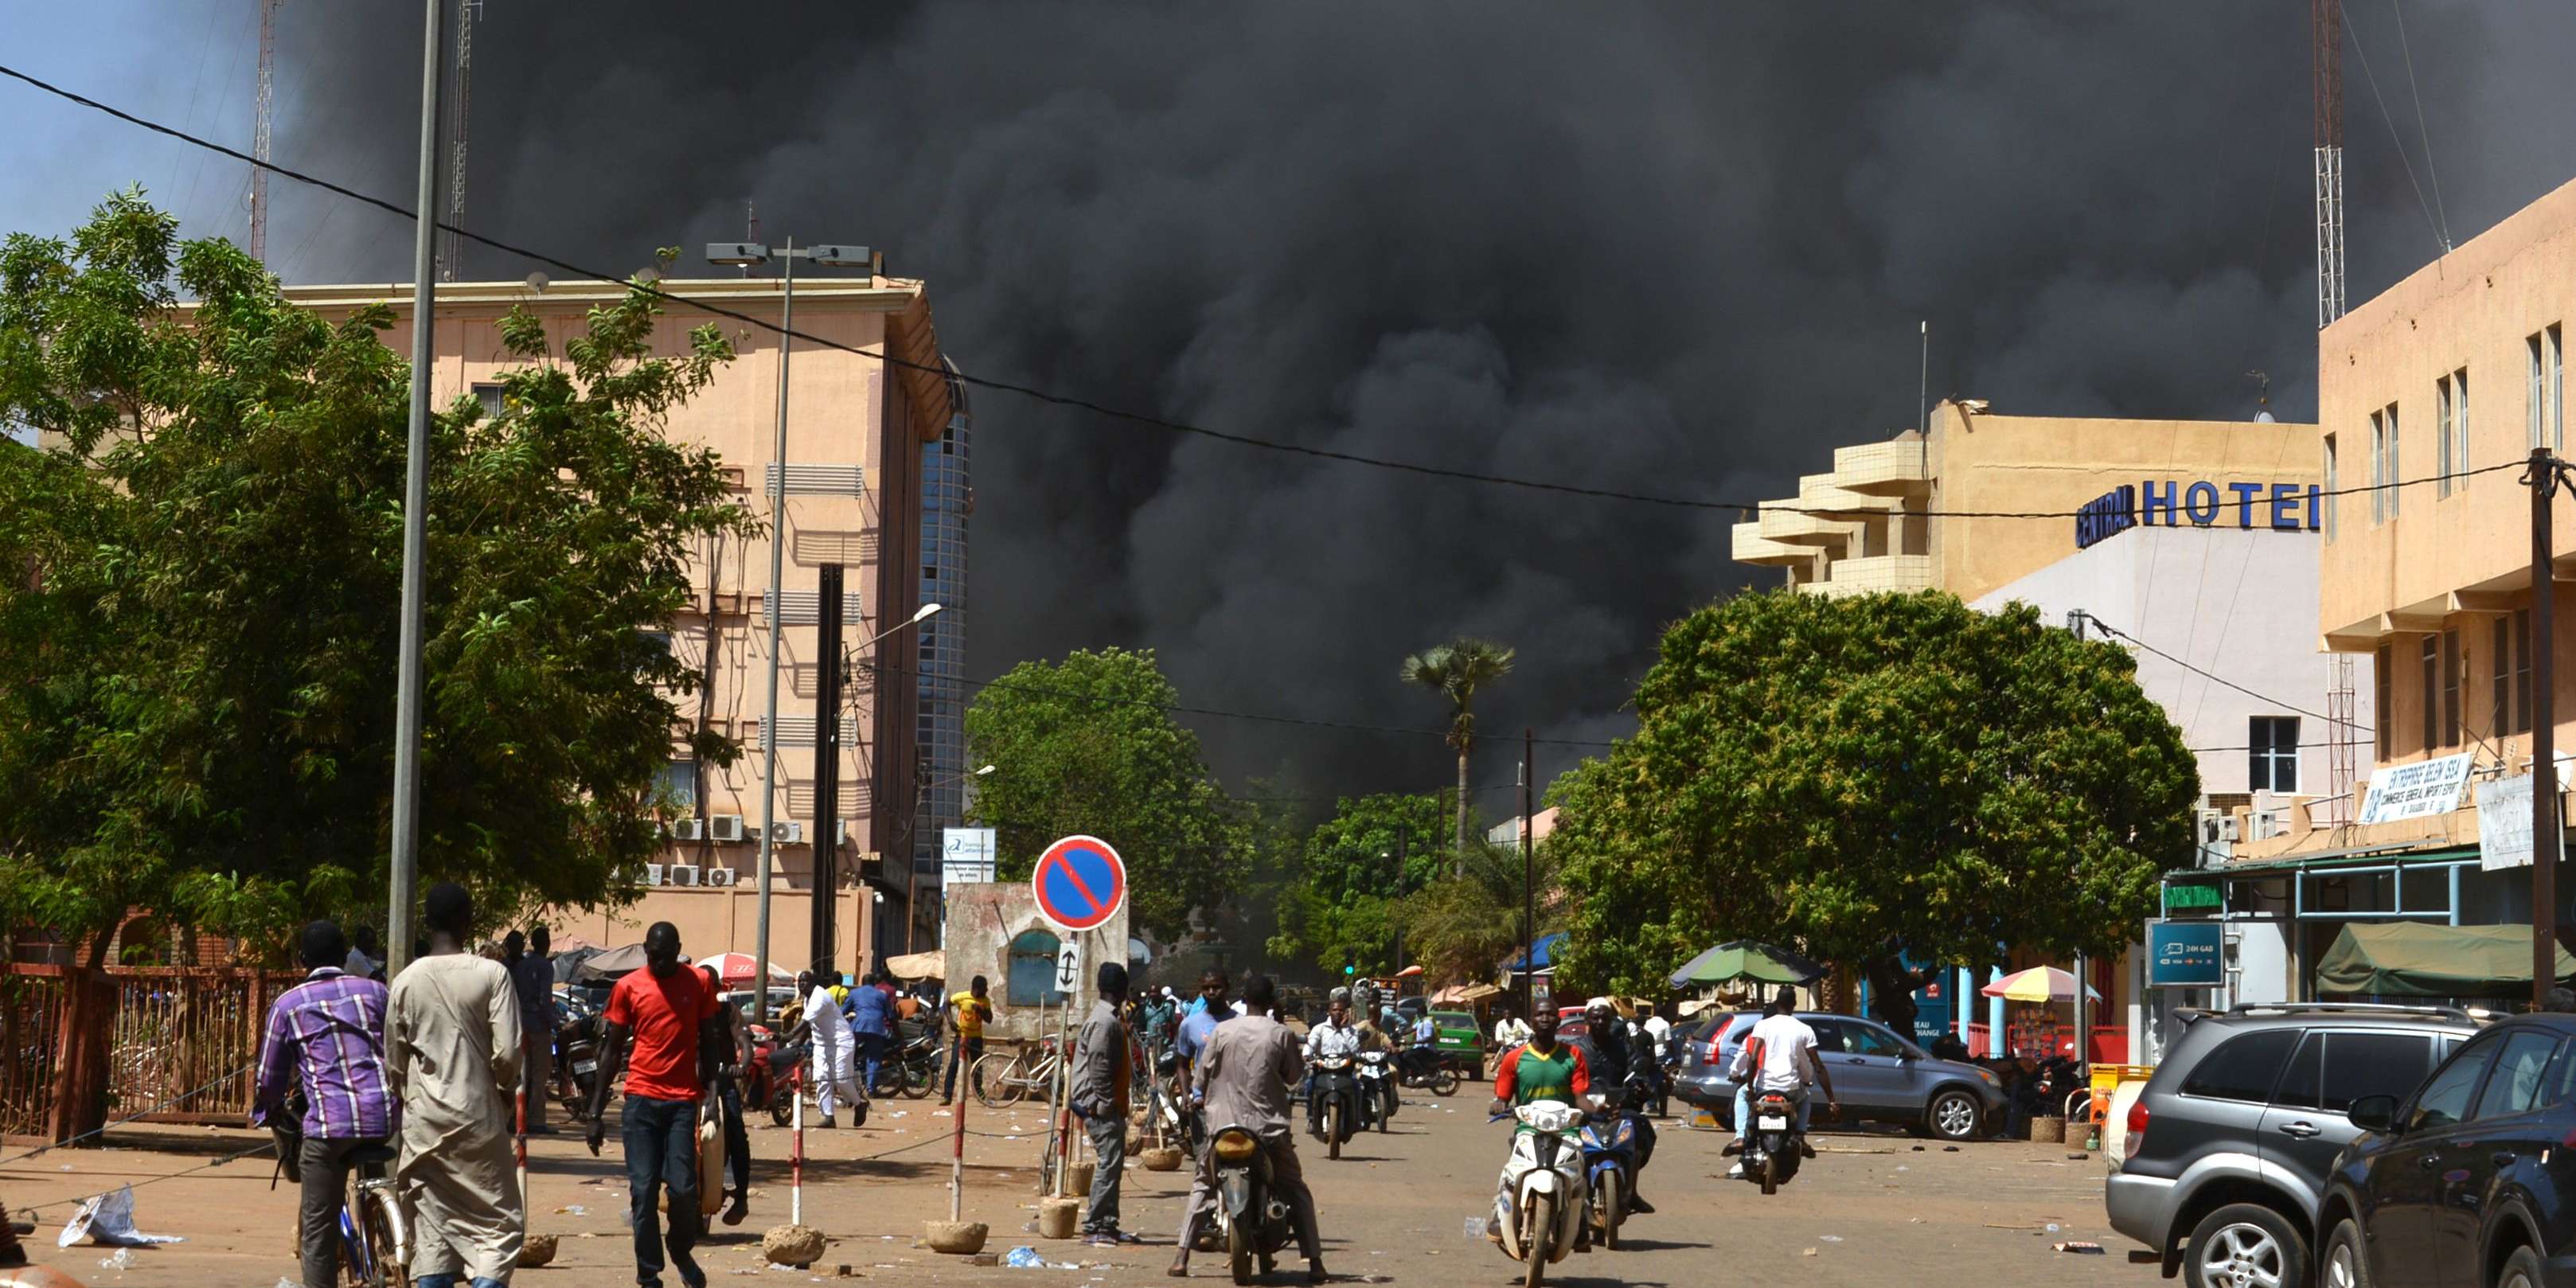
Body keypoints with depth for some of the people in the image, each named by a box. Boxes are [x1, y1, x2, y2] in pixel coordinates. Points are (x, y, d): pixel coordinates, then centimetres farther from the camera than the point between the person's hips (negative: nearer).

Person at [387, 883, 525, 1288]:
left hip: (422, 1120, 3)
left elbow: (394, 1060, 7)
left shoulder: (406, 980, 2)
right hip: (478, 1117, -3)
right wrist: (506, 1089, 8)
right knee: (499, 1221, 3)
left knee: (431, 1225, 8)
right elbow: (507, 1052, -11)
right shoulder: (491, 974, -8)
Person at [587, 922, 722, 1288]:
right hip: (642, 1098, 0)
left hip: (684, 1100, 0)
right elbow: (612, 1051, 6)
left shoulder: (698, 984, 4)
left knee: (683, 1188, -5)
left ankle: (681, 1252, 23)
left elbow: (708, 1043, 10)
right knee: (643, 1192, -2)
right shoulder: (628, 987, 3)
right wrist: (596, 1112, 4)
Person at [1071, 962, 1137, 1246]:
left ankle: (1108, 1226, 19)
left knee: (1114, 1162, 13)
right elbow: (1098, 1066, -21)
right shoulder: (1105, 1022, -16)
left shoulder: (1109, 1019, 17)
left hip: (1108, 1106, 11)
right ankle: (1094, 1228, -13)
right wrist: (1106, 1103, -20)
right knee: (1109, 1161, -13)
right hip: (1101, 1106, -11)